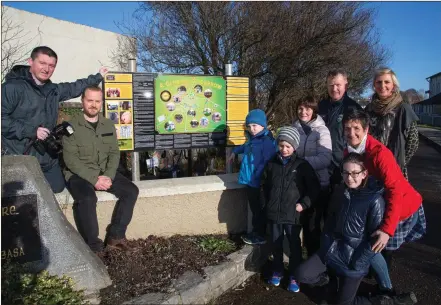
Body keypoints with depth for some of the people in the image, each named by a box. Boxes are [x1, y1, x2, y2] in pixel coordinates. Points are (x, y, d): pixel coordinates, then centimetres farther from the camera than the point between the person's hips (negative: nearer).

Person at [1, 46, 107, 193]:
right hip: (18, 156, -7)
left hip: (47, 155, 7)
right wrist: (31, 131, -21)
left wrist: (98, 77, 33)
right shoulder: (13, 87, -13)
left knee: (57, 187, 10)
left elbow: (75, 88, 26)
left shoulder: (53, 90, 11)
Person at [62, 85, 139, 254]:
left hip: (104, 172, 5)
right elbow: (70, 159, -14)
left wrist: (108, 176, -13)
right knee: (87, 198, -34)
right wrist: (94, 179, -22)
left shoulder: (108, 125, 9)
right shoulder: (71, 126, -6)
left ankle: (115, 236, -4)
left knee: (131, 190, -14)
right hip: (79, 174, -5)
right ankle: (94, 247, -17)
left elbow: (114, 153, 4)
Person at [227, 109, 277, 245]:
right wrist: (235, 151, 32)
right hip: (251, 182, 9)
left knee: (259, 210, 6)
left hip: (259, 183, -9)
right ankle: (256, 232, 33)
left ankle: (261, 236, 21)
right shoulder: (252, 139, 9)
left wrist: (257, 177, -26)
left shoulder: (267, 141, -21)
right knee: (254, 209, 19)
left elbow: (268, 163, -27)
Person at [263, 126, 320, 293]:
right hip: (274, 213, 3)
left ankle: (294, 276, 27)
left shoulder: (302, 165, -8)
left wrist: (304, 204, -9)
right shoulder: (272, 164, 1)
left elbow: (314, 188, -4)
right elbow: (265, 185, 13)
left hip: (292, 214, -3)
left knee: (294, 245, 10)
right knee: (276, 244, 17)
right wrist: (268, 203, 9)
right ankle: (277, 271, 36)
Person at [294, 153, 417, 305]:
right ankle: (330, 277, 24)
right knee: (301, 274, -5)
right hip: (333, 248, 5)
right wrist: (326, 243, 5)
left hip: (356, 257, -5)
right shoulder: (340, 191, -1)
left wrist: (358, 264, -14)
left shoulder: (375, 200, -20)